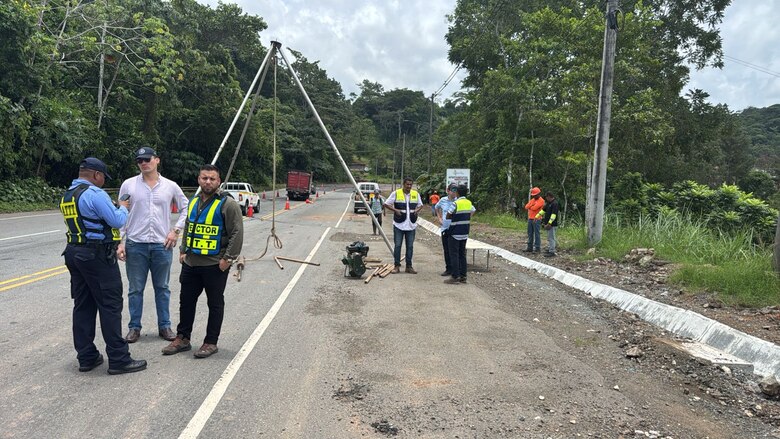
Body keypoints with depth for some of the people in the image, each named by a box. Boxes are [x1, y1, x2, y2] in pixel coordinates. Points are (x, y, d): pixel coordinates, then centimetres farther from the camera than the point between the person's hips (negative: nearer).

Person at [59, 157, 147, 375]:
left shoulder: (66, 196, 14)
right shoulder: (95, 193, -15)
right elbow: (118, 221, -16)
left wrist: (113, 208, 16)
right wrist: (122, 207, 3)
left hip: (74, 253, 9)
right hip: (98, 256, -9)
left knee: (83, 306, 12)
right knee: (110, 306, -4)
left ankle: (86, 357, 18)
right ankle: (119, 359, -1)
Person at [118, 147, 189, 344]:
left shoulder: (170, 186, 2)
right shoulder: (128, 185, 0)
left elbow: (186, 208, 11)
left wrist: (176, 230, 1)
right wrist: (119, 242, -2)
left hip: (162, 245, 1)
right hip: (135, 245, -1)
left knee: (162, 288, 11)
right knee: (135, 289, 8)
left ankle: (164, 326, 21)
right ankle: (134, 327, 20)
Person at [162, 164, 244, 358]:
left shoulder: (227, 204, -11)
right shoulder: (193, 202, 12)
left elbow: (237, 233, -14)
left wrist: (228, 258, -17)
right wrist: (183, 250, 16)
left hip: (215, 265, -7)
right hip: (190, 263, 7)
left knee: (215, 304, 6)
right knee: (186, 301, 15)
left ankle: (211, 343, 18)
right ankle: (182, 338, 29)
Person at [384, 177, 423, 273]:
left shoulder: (416, 194, 7)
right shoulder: (396, 193, -4)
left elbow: (420, 205, 20)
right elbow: (386, 204, 0)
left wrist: (417, 210, -2)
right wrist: (395, 210, -13)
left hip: (411, 225, 3)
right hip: (399, 225, -3)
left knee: (410, 246, 8)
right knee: (397, 245, 0)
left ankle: (409, 266, 16)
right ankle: (397, 266, 10)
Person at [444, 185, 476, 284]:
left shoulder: (456, 203, -15)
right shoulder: (469, 203, 6)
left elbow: (448, 216, -11)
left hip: (455, 233, -7)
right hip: (465, 233, 7)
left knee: (454, 254, -1)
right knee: (462, 254, 12)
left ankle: (455, 277, -3)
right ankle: (463, 276, 14)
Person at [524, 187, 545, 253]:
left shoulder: (541, 201, -8)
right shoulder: (532, 200, 17)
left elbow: (534, 208, -18)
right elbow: (526, 207, 6)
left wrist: (529, 207, 1)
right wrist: (532, 205, -9)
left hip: (536, 219, -8)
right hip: (530, 219, 8)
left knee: (537, 234, -5)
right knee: (530, 234, 10)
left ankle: (537, 248, -2)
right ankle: (529, 247, 16)